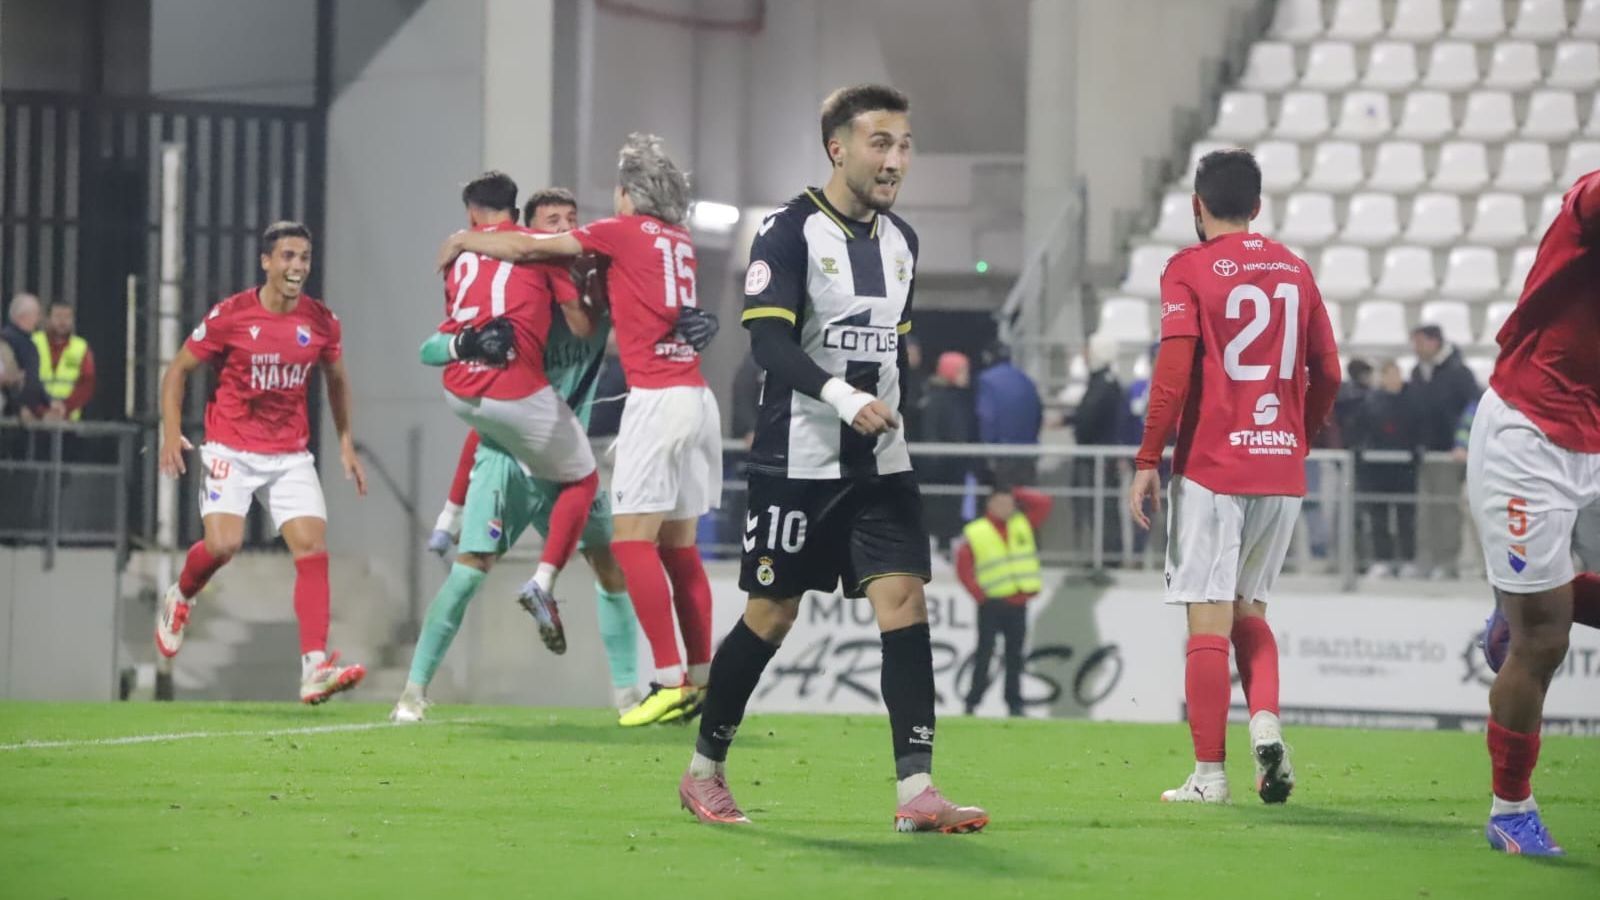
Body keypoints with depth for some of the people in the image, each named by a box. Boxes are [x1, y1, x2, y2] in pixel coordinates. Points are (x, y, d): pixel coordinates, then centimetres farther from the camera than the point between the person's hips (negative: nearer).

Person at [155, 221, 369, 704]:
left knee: (313, 547, -13)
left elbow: (337, 380, 18)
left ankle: (315, 667, -17)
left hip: (290, 455, 3)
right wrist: (171, 433, -10)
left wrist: (346, 443, 12)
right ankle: (179, 599, 16)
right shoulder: (230, 315, -10)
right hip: (231, 450, -3)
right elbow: (177, 371, 0)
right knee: (223, 543, -20)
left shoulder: (322, 321, 0)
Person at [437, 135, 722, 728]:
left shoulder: (624, 232, -2)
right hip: (697, 397, 8)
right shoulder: (681, 244, 15)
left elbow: (527, 248, 5)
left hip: (657, 399, -8)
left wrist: (463, 241, 19)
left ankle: (671, 682, -16)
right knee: (677, 544, 10)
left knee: (632, 540, -9)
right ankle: (702, 681, 7)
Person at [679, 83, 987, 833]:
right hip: (798, 461, -5)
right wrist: (839, 395, -32)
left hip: (879, 462, 5)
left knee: (904, 598, -9)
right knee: (771, 615, 3)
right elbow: (767, 339, -20)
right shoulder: (789, 230, -10)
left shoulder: (900, 240, 12)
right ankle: (705, 770, 21)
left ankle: (916, 791, -14)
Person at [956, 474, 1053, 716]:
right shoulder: (976, 533, -4)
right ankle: (972, 702, 5)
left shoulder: (1024, 524, 9)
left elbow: (1045, 503, 3)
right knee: (985, 653, -1)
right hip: (992, 604, -3)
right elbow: (963, 567, -5)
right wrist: (979, 595, -10)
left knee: (1015, 655, 7)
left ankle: (1014, 703, 12)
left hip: (1017, 603, 3)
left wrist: (1017, 494, -1)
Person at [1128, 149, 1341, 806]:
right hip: (1282, 469, 5)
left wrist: (1147, 461, -9)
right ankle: (1265, 720, -4)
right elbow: (1327, 375, 12)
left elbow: (1174, 371, -13)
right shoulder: (1293, 270, 10)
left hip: (1211, 467, -5)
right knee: (1250, 611, 18)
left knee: (1209, 621, -2)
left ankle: (1209, 773, -2)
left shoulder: (1189, 269, -4)